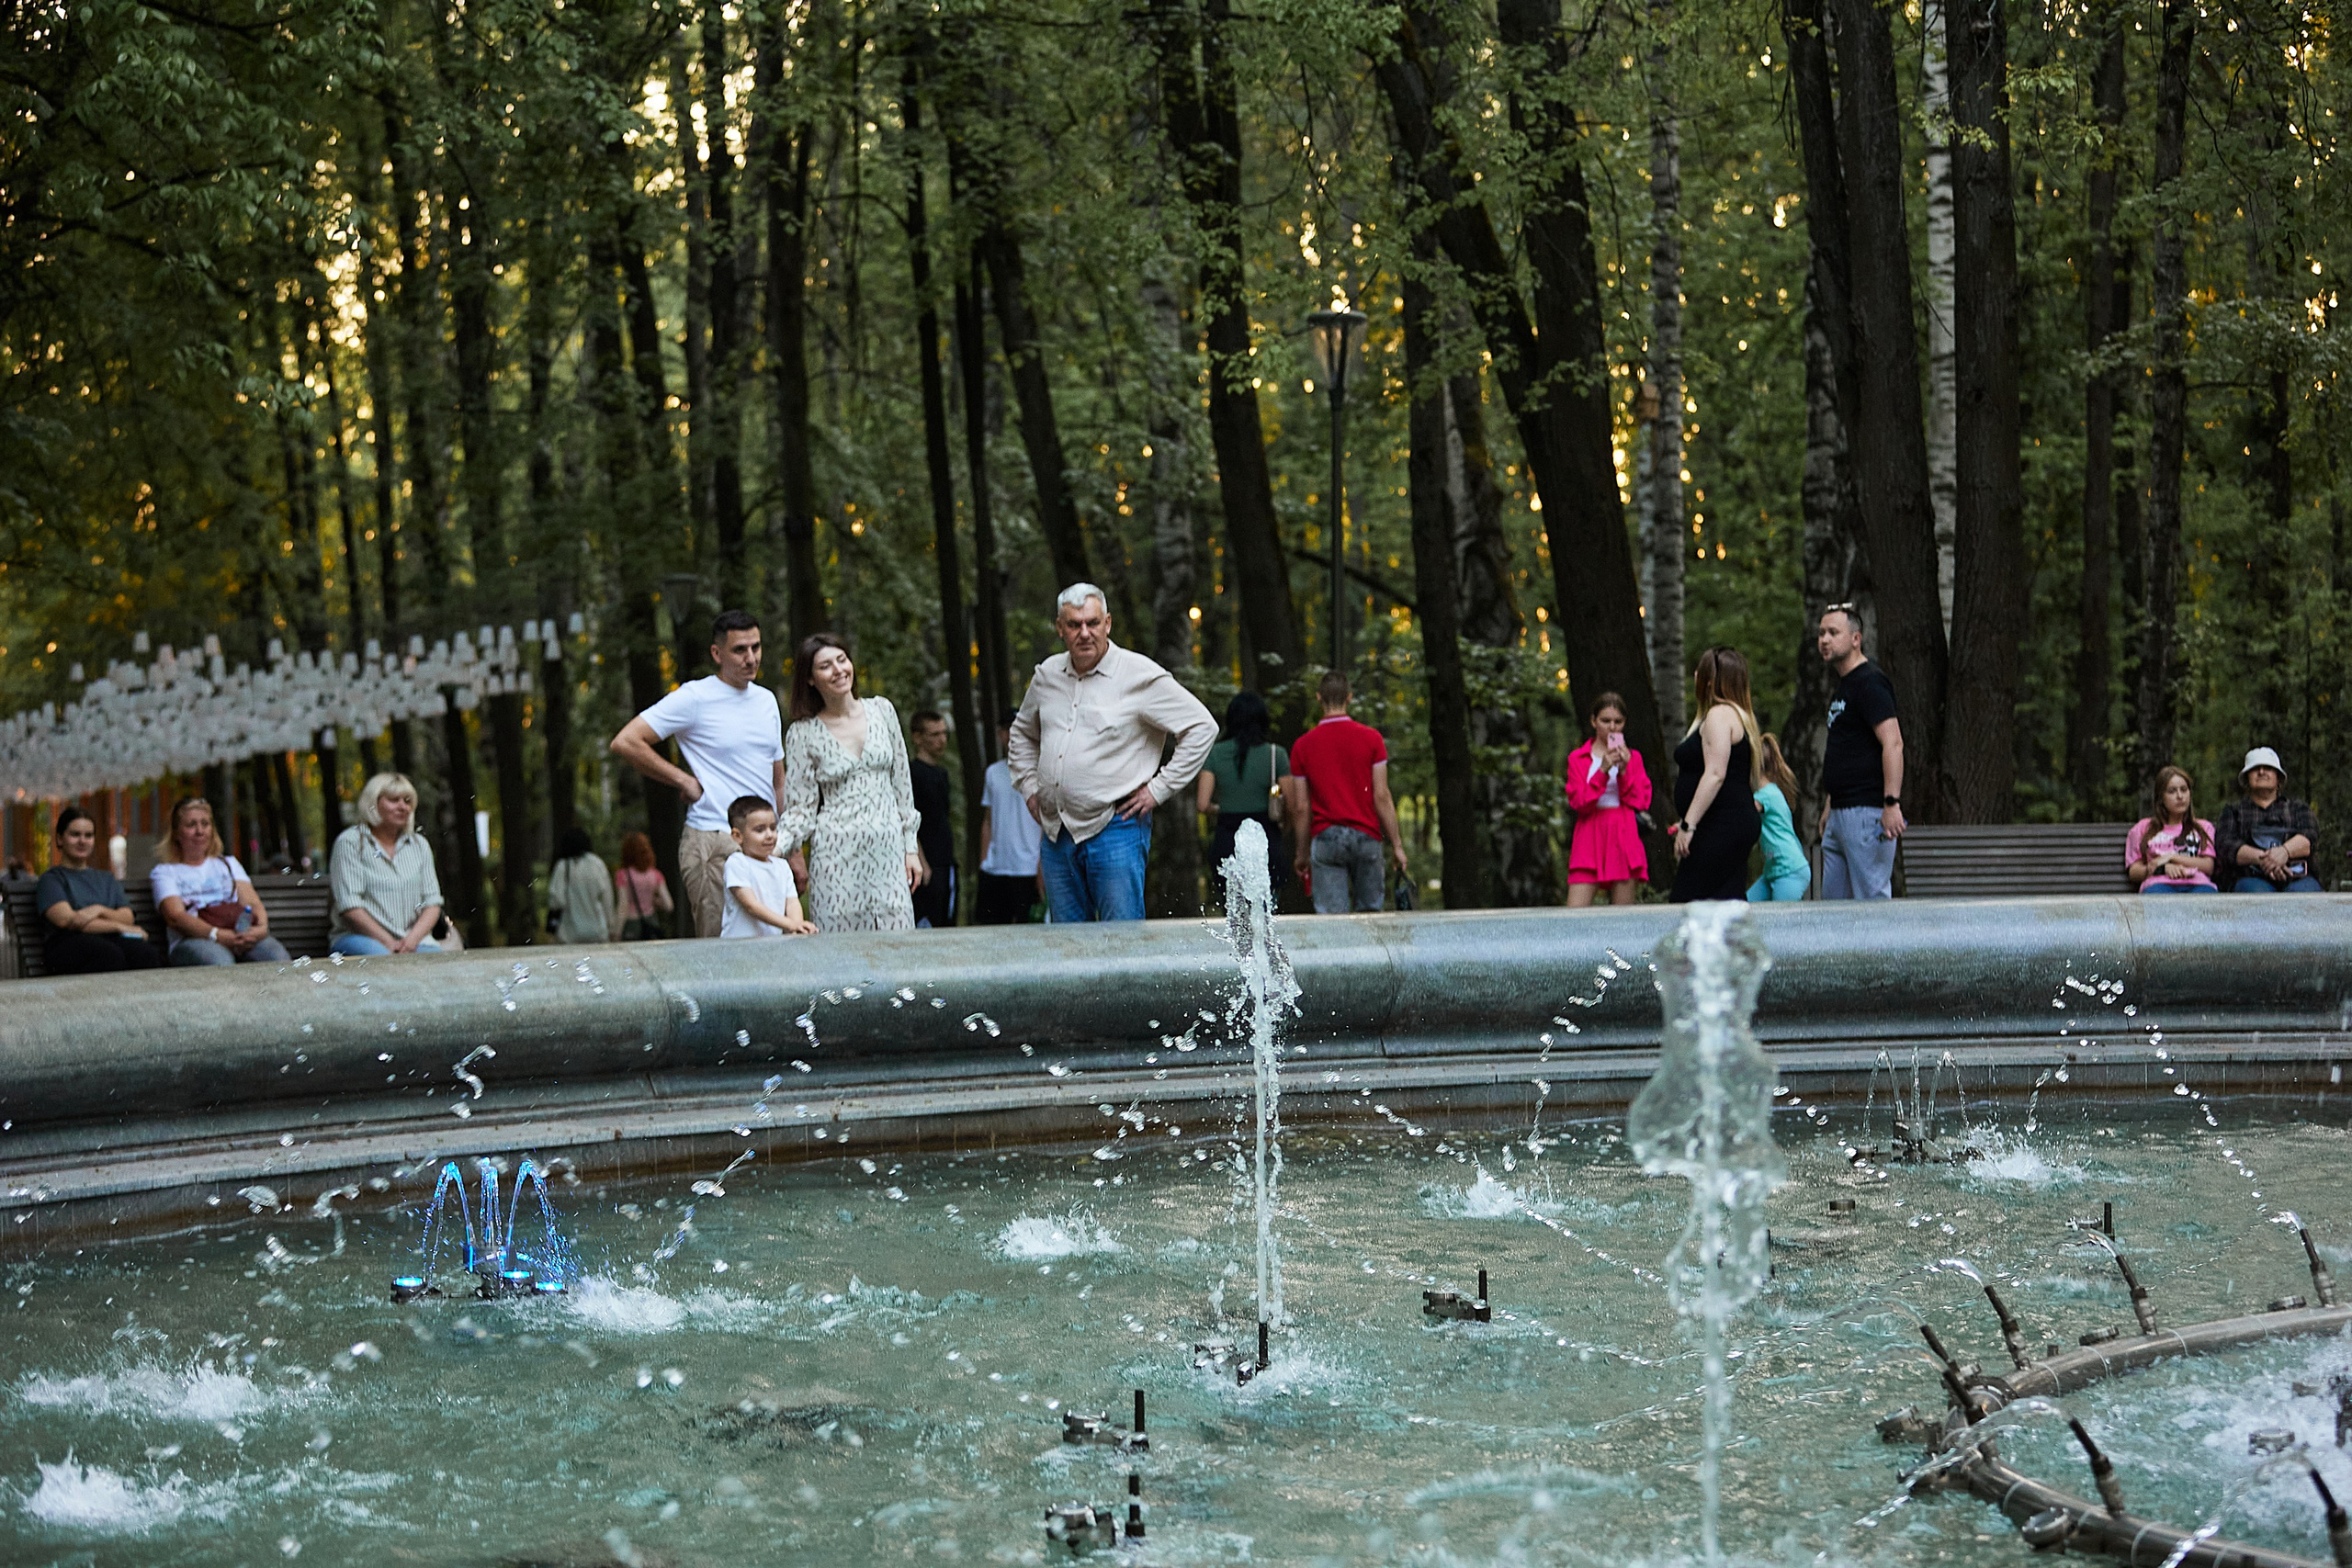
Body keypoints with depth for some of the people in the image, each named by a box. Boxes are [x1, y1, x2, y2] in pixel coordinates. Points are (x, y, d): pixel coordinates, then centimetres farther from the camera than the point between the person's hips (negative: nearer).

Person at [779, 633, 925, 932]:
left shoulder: (881, 711, 9)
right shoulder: (803, 734, 1)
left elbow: (902, 783, 13)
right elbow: (800, 809, 3)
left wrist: (911, 848, 11)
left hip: (887, 851, 2)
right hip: (836, 857, -2)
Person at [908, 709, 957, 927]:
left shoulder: (941, 773, 18)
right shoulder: (912, 771, -9)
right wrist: (922, 864, -20)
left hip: (947, 866, 9)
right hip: (929, 867, -9)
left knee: (948, 924, 8)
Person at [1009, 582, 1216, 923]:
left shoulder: (1140, 675, -5)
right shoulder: (1047, 675, 12)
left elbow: (1202, 727, -3)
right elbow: (1022, 733, 31)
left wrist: (1158, 789, -6)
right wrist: (1028, 787, 18)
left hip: (1116, 830, -5)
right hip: (1056, 832, 6)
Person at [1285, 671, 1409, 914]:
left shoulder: (1303, 745, 1)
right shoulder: (1371, 738, -1)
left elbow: (1301, 807, 3)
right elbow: (1381, 796, -4)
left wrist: (1302, 853, 12)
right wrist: (1397, 844, 2)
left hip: (1325, 838, 0)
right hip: (1366, 835, 0)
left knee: (1332, 918, -2)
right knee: (1368, 911, 13)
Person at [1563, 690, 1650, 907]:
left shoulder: (1632, 758, 13)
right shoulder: (1578, 759, 10)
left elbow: (1642, 802, 5)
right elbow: (1578, 802, -2)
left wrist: (1625, 770, -6)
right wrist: (1602, 771, -13)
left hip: (1623, 838, 1)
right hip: (1590, 838, -1)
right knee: (1575, 914, -14)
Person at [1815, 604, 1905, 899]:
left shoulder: (1870, 683, -12)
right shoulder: (1842, 686, 19)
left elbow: (1893, 744, -20)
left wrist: (1892, 803, -27)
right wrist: (1829, 804, 25)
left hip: (1867, 812, -10)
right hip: (1840, 815, 10)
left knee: (1873, 900, -10)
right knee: (1834, 902, 9)